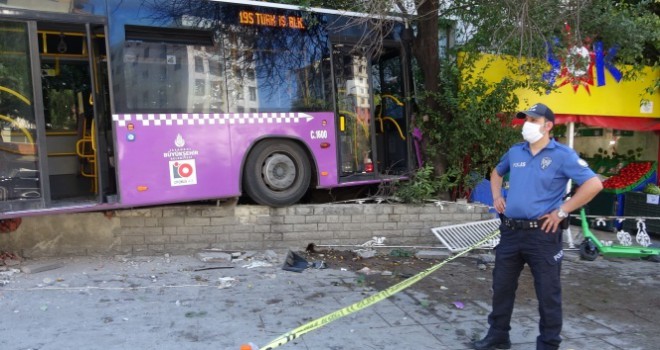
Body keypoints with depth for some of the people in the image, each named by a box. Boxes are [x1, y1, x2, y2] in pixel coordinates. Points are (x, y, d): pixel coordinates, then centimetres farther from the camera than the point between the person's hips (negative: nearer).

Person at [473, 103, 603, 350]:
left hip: (542, 233, -5)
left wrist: (562, 211, -15)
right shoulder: (515, 151, 9)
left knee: (548, 293, 6)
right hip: (510, 231, 6)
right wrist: (497, 196, 12)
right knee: (501, 286, 14)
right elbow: (496, 173, 28)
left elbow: (594, 184, -15)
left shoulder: (563, 155, -8)